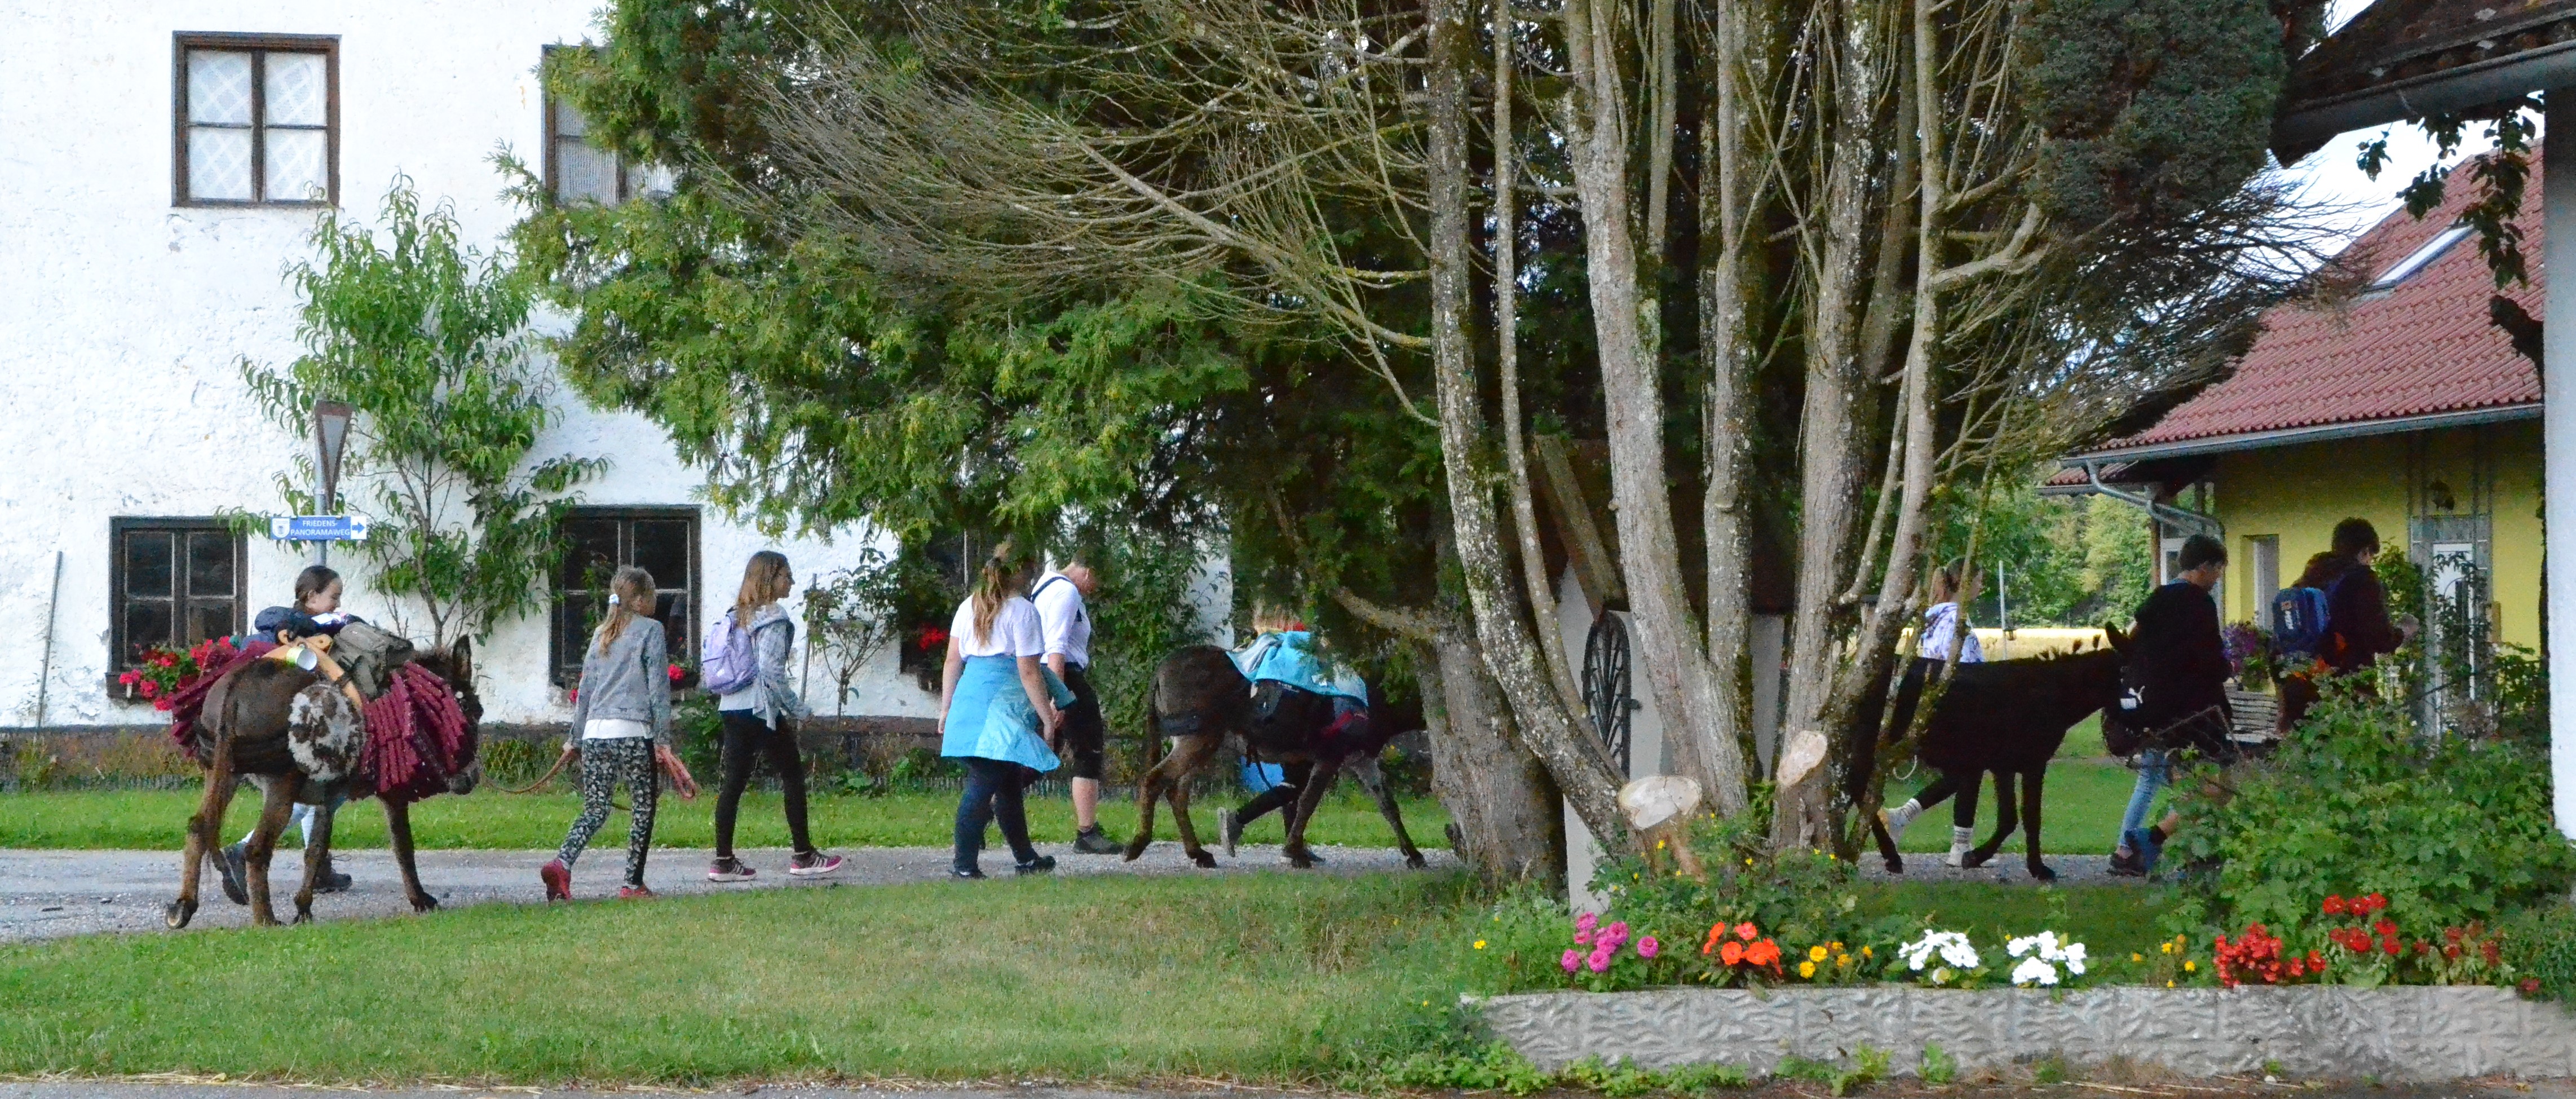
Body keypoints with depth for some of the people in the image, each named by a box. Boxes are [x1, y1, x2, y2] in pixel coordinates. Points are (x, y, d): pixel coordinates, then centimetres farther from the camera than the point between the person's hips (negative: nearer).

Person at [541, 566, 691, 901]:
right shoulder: (651, 631, -1)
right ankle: (633, 884, 5)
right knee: (645, 807, 6)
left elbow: (584, 690, 19)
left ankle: (562, 863, -14)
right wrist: (663, 740, -3)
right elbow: (658, 689, -5)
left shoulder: (602, 634, 17)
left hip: (594, 732, 6)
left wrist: (575, 736, 25)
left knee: (595, 810, 8)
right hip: (633, 733, -6)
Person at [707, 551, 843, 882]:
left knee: (732, 782, 6)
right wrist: (796, 707, -10)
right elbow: (771, 669, -20)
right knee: (793, 778, 4)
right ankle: (804, 857, 8)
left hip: (732, 709, 8)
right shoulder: (773, 618, -12)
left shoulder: (736, 616, 13)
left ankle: (723, 861, 4)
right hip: (763, 709, -8)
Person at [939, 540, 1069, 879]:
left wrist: (946, 709, 22)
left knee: (1009, 784, 17)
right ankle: (964, 862, -10)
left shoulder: (969, 607, 14)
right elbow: (1029, 672, -9)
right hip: (1005, 702, -7)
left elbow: (952, 663, 16)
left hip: (968, 696, 7)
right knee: (983, 784, -7)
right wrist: (1047, 718, -4)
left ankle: (1026, 857, 26)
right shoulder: (1022, 610, -5)